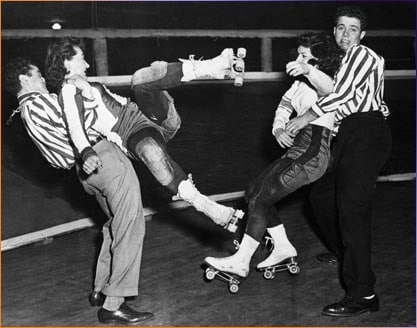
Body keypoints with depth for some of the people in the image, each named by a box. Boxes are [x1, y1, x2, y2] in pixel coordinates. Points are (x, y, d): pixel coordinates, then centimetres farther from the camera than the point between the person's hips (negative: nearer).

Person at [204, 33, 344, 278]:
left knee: (259, 198, -12)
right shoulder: (301, 82, 12)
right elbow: (285, 103, 20)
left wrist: (308, 70, -59)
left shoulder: (323, 82, -14)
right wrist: (278, 128, -2)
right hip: (297, 151, 10)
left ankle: (241, 262, -3)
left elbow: (329, 87, -38)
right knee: (255, 191, 12)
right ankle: (284, 248, 19)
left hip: (312, 155, -10)